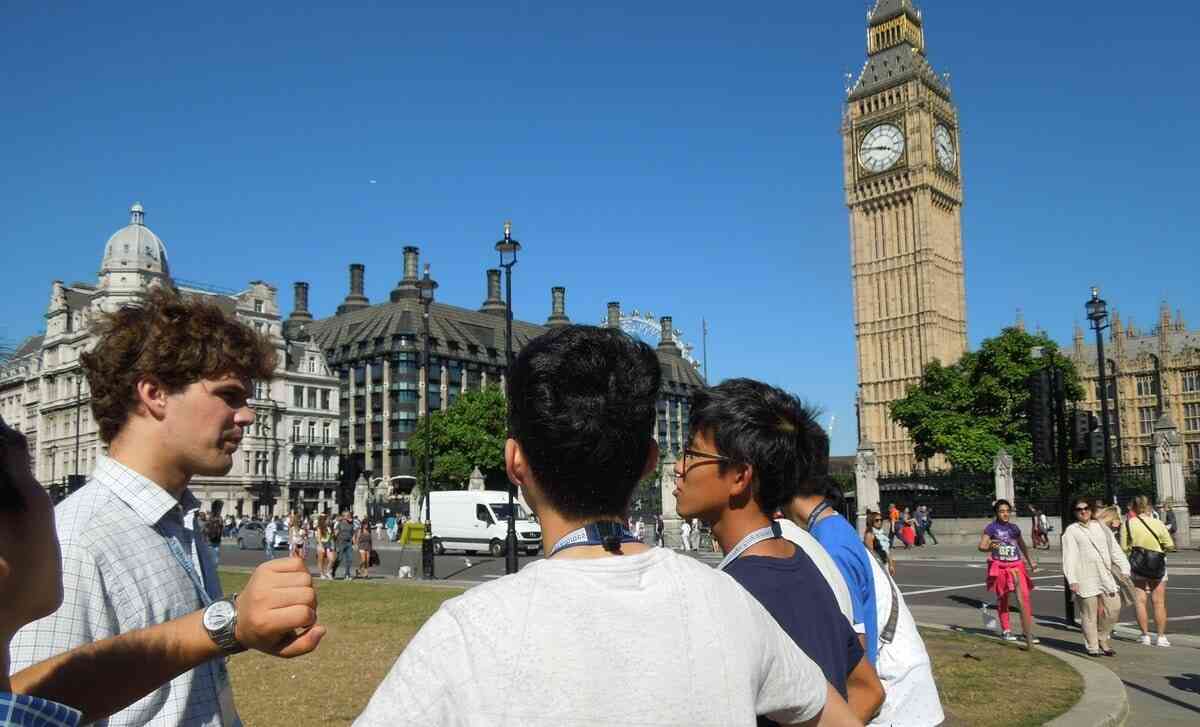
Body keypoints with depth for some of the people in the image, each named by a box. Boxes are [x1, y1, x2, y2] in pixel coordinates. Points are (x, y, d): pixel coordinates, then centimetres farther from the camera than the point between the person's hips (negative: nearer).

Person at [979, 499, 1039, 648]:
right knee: (1002, 599, 7)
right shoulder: (992, 527, -5)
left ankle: (1028, 631, 2)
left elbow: (1022, 546, 23)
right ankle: (1006, 630, 21)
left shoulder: (1014, 527, 8)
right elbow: (981, 545, -13)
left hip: (1016, 565, 3)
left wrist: (1031, 561, 25)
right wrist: (990, 547, -34)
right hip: (999, 566, -3)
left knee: (1025, 598, -6)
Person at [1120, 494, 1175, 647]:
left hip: (1137, 566, 0)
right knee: (1159, 603, 7)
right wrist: (1161, 550, 15)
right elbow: (1170, 547, -5)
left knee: (1140, 602, 6)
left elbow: (1124, 548, -6)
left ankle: (1145, 636, 6)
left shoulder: (1127, 524, -7)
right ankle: (1161, 637, 9)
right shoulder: (1158, 524, -7)